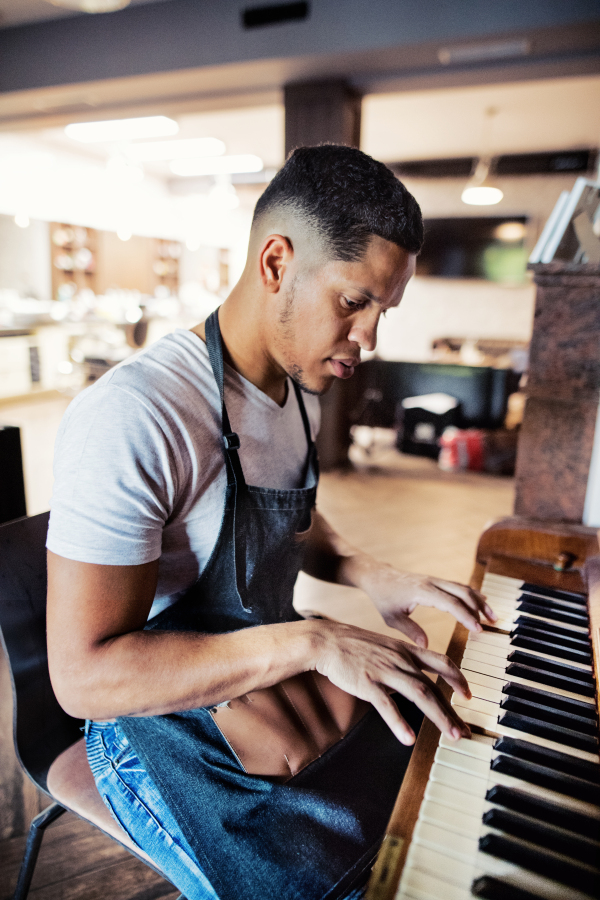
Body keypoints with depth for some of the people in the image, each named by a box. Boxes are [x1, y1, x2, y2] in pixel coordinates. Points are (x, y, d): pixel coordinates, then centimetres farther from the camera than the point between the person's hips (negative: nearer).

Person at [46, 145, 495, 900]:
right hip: (167, 719, -6)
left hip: (278, 680, 7)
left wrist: (372, 577, -6)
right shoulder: (128, 420, -29)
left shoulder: (300, 388, -1)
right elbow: (83, 675, -27)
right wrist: (310, 641, -33)